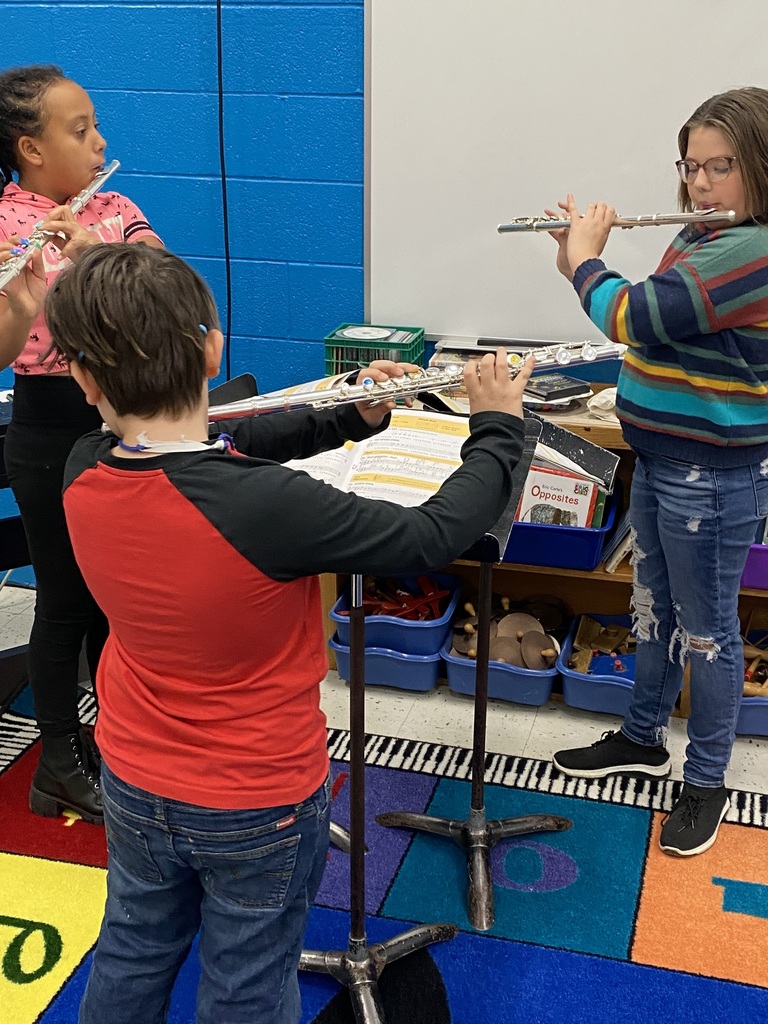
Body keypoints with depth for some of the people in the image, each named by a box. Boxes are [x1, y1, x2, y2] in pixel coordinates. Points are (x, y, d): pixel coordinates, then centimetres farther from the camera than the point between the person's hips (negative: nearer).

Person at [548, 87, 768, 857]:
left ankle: (706, 783, 24)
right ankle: (642, 739, 40)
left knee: (705, 628, 6)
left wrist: (584, 255, -10)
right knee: (654, 606, 21)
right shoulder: (704, 238, 8)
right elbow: (637, 316, 15)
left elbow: (629, 316, -28)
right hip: (660, 459, 9)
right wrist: (581, 263, 2)